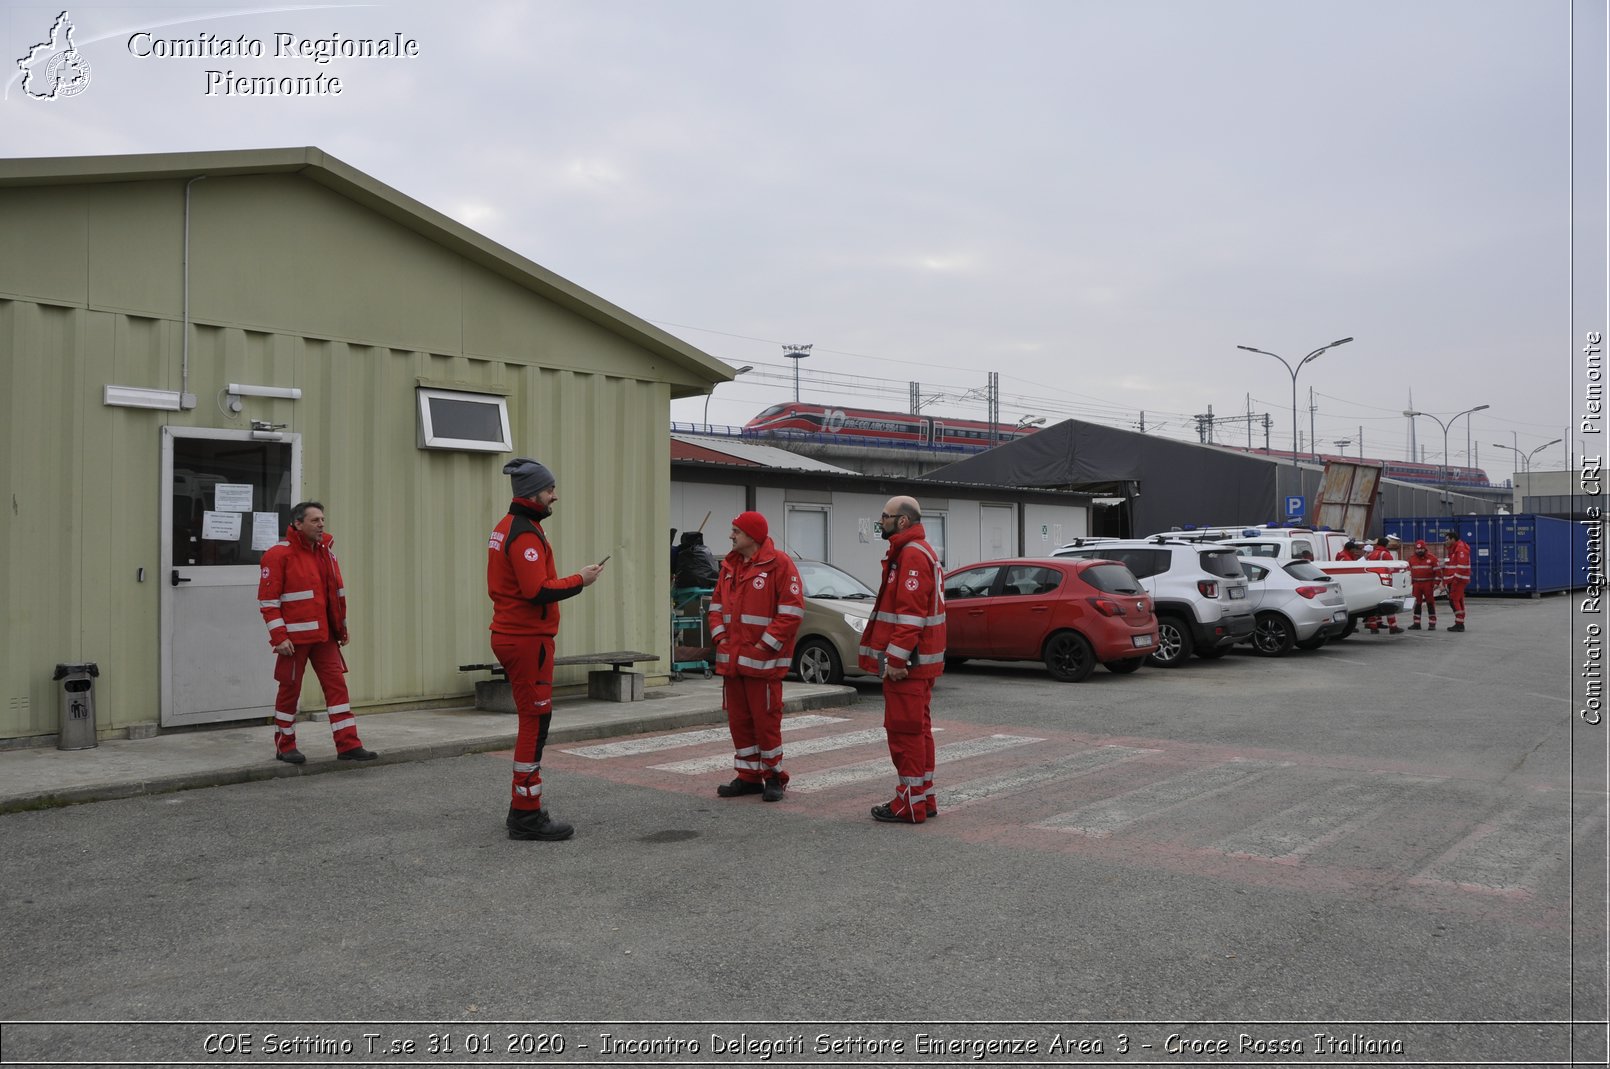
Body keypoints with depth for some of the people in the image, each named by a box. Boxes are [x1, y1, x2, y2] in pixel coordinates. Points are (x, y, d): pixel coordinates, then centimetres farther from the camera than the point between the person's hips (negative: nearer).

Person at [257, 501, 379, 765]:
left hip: (324, 635, 6)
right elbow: (267, 600, -12)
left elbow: (336, 592, 18)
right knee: (290, 688, 6)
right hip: (295, 637, -6)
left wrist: (341, 626, 18)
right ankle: (284, 747, 20)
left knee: (337, 685, 2)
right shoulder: (279, 554, -10)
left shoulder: (325, 551, 11)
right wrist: (279, 637, -17)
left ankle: (348, 744, 3)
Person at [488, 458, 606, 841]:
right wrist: (580, 580, -14)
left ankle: (523, 808, 26)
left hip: (510, 634, 11)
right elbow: (538, 591, -25)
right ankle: (527, 816, 0)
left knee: (531, 721, 17)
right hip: (528, 640, -11)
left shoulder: (505, 528, 16)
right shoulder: (525, 534, -17)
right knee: (535, 723, -5)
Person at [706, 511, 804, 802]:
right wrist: (720, 636, 4)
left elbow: (792, 612, -14)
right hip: (731, 659, 7)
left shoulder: (779, 563, -9)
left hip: (762, 661, -7)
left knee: (766, 720, -1)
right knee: (738, 720, 11)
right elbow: (717, 605, 20)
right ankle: (748, 777, 22)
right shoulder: (730, 566, 14)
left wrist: (766, 645, -15)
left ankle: (774, 777, 13)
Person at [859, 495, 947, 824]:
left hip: (905, 663, -11)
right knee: (917, 729, 15)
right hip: (918, 662, 11)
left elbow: (911, 613, -23)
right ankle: (924, 799, 22)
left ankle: (910, 804, 1)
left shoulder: (912, 555, -16)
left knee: (904, 730, -5)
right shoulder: (919, 551, 19)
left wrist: (897, 659, -23)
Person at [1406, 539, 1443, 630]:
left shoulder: (1431, 558, -3)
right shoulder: (1411, 558, 8)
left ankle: (1432, 623, 2)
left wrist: (1436, 583, -7)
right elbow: (1409, 571, 14)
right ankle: (1416, 623, 12)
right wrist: (1410, 583, 10)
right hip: (1416, 584, 4)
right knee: (1416, 604, 6)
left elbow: (1438, 571, -3)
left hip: (1428, 584, -4)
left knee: (1431, 603, -1)